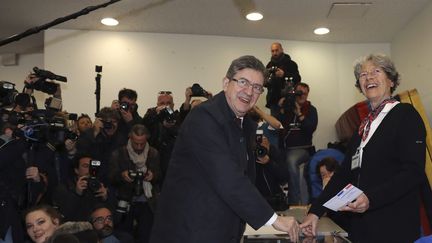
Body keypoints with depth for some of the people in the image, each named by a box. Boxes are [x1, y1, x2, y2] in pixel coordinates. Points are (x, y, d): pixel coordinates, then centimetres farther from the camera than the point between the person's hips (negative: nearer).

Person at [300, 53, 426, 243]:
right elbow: (345, 172, 12)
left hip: (394, 227, -6)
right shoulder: (365, 123, 14)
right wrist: (315, 211, 5)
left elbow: (413, 172, -15)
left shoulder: (405, 114, -5)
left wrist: (371, 199, -27)